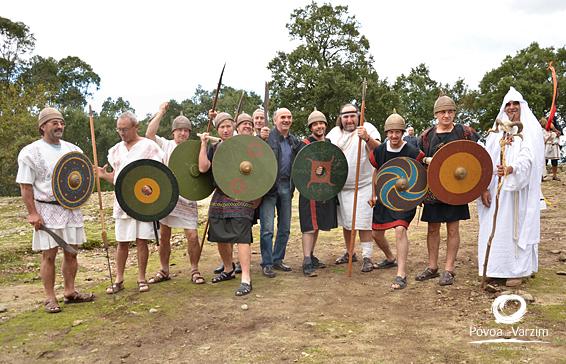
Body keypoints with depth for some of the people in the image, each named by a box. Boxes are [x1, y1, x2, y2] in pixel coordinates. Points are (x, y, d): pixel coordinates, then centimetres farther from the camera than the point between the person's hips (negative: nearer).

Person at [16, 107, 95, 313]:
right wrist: (32, 213, -12)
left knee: (71, 252, 9)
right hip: (47, 210, -5)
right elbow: (25, 186, -6)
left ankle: (70, 292, 21)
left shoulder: (73, 150, 10)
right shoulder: (30, 152, -5)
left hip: (72, 208, 5)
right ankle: (50, 298, 11)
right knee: (49, 255, 0)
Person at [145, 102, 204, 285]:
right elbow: (149, 134, -9)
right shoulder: (165, 145, 6)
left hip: (186, 199, -1)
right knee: (164, 236, 10)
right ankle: (164, 271, 26)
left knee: (192, 236, -7)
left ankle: (194, 270, 11)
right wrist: (160, 113, -6)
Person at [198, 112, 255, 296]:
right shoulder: (213, 148, 12)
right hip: (219, 196, 5)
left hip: (241, 197, -5)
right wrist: (203, 144, -1)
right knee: (221, 236, 13)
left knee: (241, 237, -12)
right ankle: (228, 270, 34)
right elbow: (203, 168, -2)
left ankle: (246, 279, -10)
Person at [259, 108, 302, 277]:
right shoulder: (266, 137, -7)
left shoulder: (295, 141, 12)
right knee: (267, 228, -3)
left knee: (285, 227, 12)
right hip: (269, 186, -6)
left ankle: (278, 259, 27)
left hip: (286, 186, 6)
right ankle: (267, 264, 9)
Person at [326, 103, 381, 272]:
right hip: (341, 186, 5)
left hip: (363, 186, -5)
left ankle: (367, 257, 4)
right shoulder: (335, 132, 7)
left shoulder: (367, 128, -7)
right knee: (345, 222, 15)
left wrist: (367, 138, -41)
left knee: (363, 223, -5)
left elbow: (378, 150, -22)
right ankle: (349, 253, 31)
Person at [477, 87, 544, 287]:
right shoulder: (497, 132, 11)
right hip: (496, 190, 4)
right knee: (495, 227, 4)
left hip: (519, 191, -4)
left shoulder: (531, 130, 0)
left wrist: (511, 169, -35)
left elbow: (528, 157, -15)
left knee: (517, 226, 0)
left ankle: (517, 270, 11)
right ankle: (496, 268, 15)